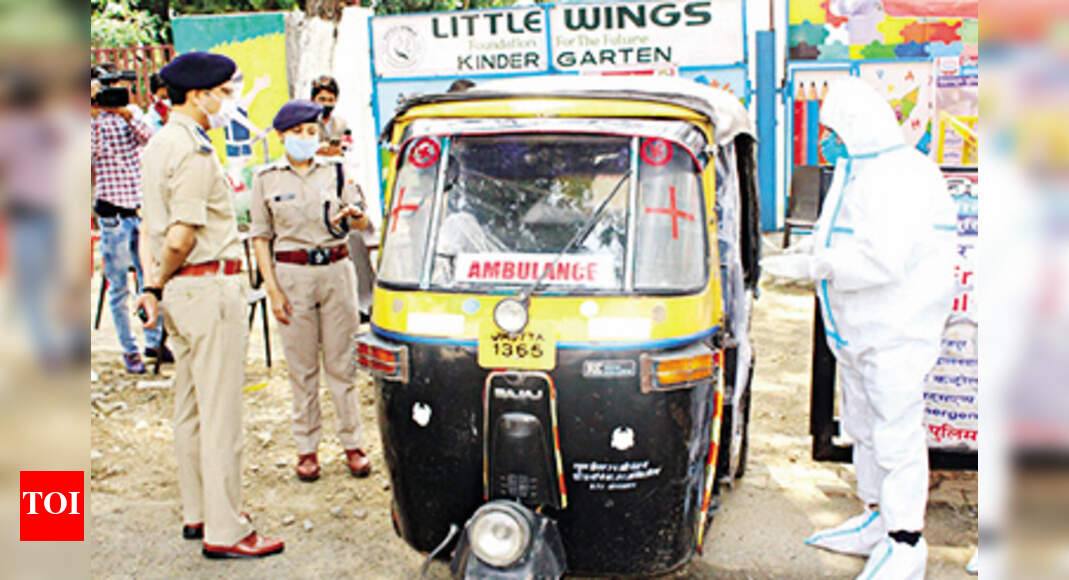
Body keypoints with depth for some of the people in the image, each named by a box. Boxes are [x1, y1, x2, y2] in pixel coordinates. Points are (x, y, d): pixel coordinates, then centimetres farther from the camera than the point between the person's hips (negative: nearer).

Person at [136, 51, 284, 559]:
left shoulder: (159, 145, 14)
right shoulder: (194, 151, -17)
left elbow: (150, 227, 13)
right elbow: (180, 238, -21)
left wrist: (152, 284, 6)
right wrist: (161, 283, -5)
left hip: (180, 289, 10)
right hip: (210, 286, -10)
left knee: (190, 410, 17)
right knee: (220, 414, -4)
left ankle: (196, 514, 28)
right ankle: (224, 532, 3)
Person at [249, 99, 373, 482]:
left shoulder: (335, 171, 9)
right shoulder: (266, 179, 5)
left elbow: (363, 223, 7)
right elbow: (260, 237, 3)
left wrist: (354, 215, -18)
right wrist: (273, 289, -5)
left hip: (336, 270, 1)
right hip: (292, 274, -1)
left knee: (341, 363, 5)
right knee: (302, 367, 4)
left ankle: (352, 443, 15)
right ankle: (306, 448, 14)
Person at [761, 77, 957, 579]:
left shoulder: (904, 176, -18)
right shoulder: (855, 173, 15)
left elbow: (882, 259, -28)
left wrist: (810, 266, -24)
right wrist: (805, 261, 7)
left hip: (896, 332, -10)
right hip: (855, 329, 10)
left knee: (897, 436, -5)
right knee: (864, 429, 18)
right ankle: (875, 522, 31)